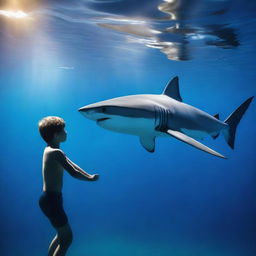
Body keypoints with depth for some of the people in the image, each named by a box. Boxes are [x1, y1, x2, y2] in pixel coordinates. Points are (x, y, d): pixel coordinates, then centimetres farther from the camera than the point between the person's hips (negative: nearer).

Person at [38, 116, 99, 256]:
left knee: (62, 234, 23)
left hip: (50, 198, 10)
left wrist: (89, 175, 11)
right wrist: (90, 178, -5)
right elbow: (73, 173, -21)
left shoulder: (49, 149, 10)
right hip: (52, 199, -10)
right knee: (67, 238, 0)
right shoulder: (56, 152, -20)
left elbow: (71, 165, 15)